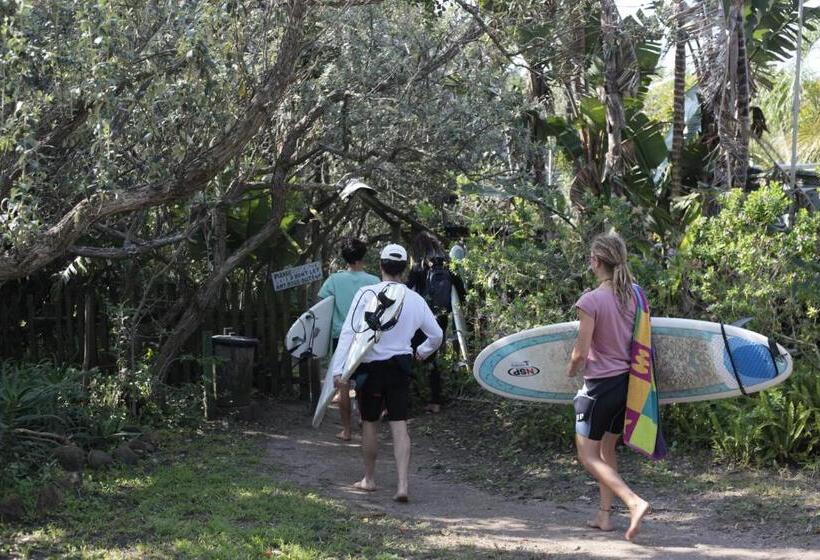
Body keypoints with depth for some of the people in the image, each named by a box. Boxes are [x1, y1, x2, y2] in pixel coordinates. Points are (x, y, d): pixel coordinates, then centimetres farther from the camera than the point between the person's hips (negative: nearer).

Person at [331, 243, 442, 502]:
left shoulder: (367, 294, -12)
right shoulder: (414, 299, 0)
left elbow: (349, 332, -18)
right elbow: (436, 335, 11)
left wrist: (338, 368, -20)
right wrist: (422, 352, 31)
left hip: (371, 367, -2)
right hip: (400, 366, 2)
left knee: (369, 423, 13)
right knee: (400, 426, 2)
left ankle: (369, 479, 26)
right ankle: (402, 485, -8)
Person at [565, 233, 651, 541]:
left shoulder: (591, 301, -18)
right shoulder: (633, 296, 0)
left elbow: (581, 352, -16)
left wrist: (570, 371, 4)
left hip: (600, 385, -7)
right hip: (628, 382, 7)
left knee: (588, 456, 3)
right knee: (607, 450, 21)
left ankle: (635, 502, -15)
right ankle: (604, 515, 24)